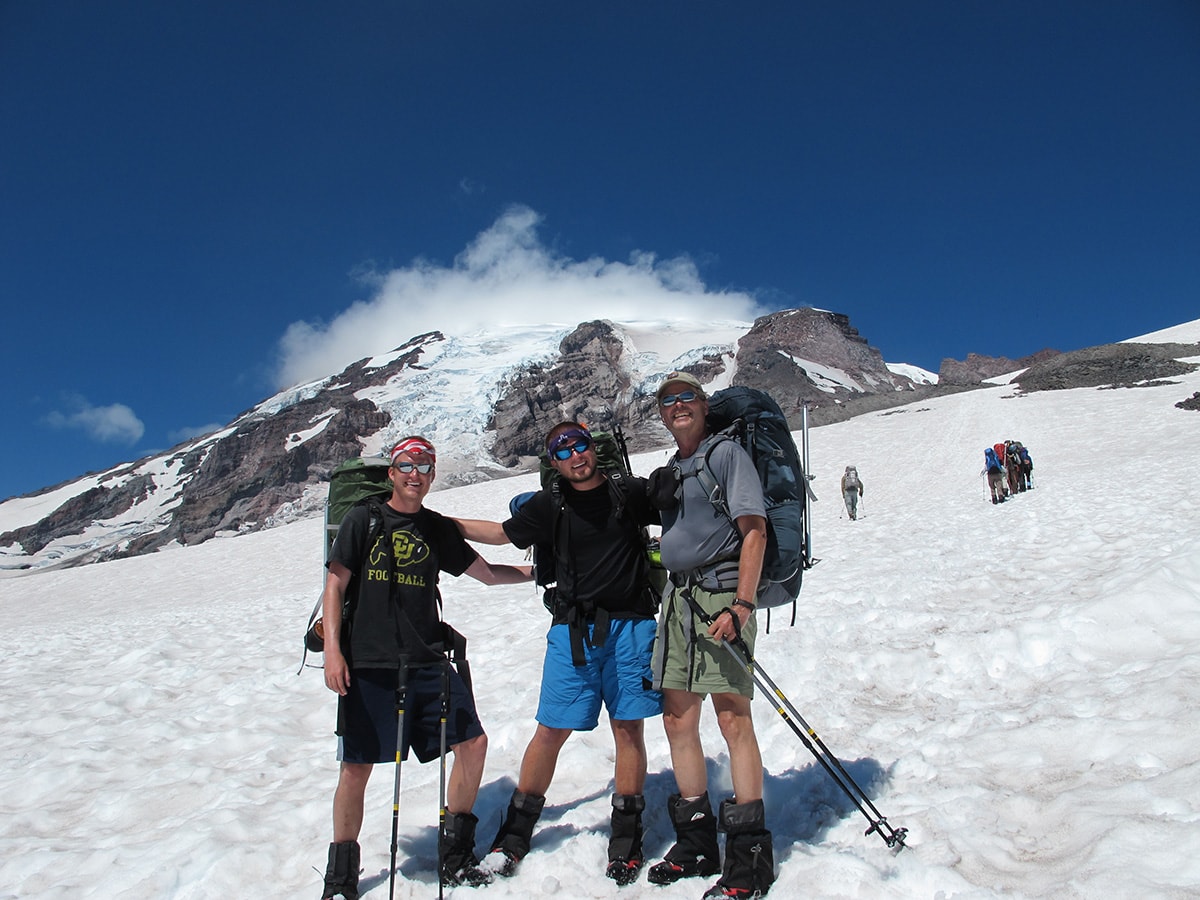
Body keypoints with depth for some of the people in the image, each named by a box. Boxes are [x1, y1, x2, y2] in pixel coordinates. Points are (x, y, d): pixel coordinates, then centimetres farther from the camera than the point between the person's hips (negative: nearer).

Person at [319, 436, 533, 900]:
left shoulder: (438, 529, 12)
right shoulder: (364, 520, 2)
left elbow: (488, 573, 18)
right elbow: (335, 585, -1)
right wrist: (332, 649, -10)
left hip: (427, 664, 4)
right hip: (368, 666, -4)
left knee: (473, 744, 0)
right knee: (355, 769, 0)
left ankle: (456, 856, 19)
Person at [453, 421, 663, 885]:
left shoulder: (632, 492, 4)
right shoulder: (550, 505, 6)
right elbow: (501, 532, 19)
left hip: (630, 625, 0)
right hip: (573, 630, 1)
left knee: (628, 727, 2)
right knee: (551, 730, 3)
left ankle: (626, 834, 18)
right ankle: (517, 829, 20)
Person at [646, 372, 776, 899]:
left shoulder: (725, 453, -3)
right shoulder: (666, 473, 19)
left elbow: (754, 530, -11)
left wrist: (741, 605, -20)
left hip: (721, 595, -8)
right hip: (678, 598, 8)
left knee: (732, 716, -6)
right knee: (677, 718, 9)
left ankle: (749, 855, 5)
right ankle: (697, 843, 23)